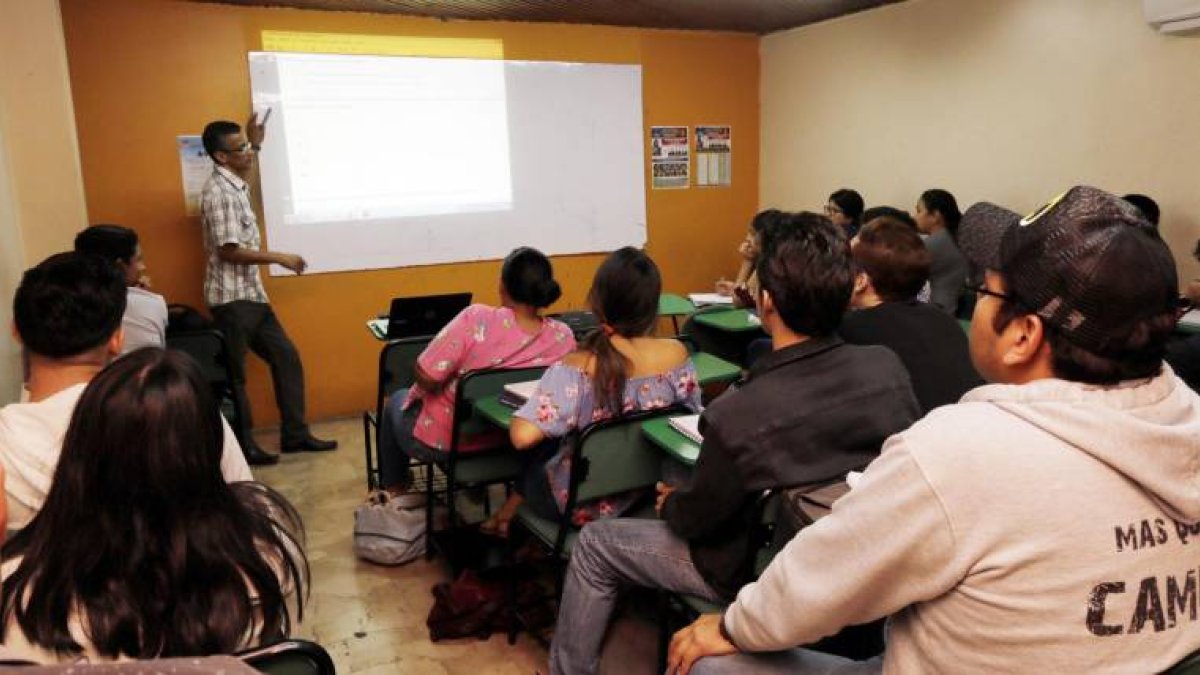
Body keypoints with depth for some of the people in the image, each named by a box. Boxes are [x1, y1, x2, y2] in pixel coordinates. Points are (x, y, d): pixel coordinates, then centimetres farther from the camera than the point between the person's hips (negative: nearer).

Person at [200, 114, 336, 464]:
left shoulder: (235, 185, 12)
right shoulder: (218, 192, -17)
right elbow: (228, 251, -22)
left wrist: (256, 145, 29)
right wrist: (279, 257, -15)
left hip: (251, 293, 10)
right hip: (231, 297, -10)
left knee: (286, 357, 10)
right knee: (234, 374, 2)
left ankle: (295, 434, 17)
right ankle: (242, 446, 12)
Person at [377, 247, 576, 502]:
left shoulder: (477, 319, -32)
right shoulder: (564, 337, -18)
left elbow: (426, 378, -28)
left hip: (444, 441, -4)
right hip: (509, 444, 4)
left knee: (398, 400, 30)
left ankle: (394, 485, 46)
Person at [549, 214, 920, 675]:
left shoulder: (736, 415, -35)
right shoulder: (890, 369, -20)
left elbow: (697, 519, -17)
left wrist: (670, 502, 6)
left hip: (764, 574, -6)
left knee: (594, 545, 12)